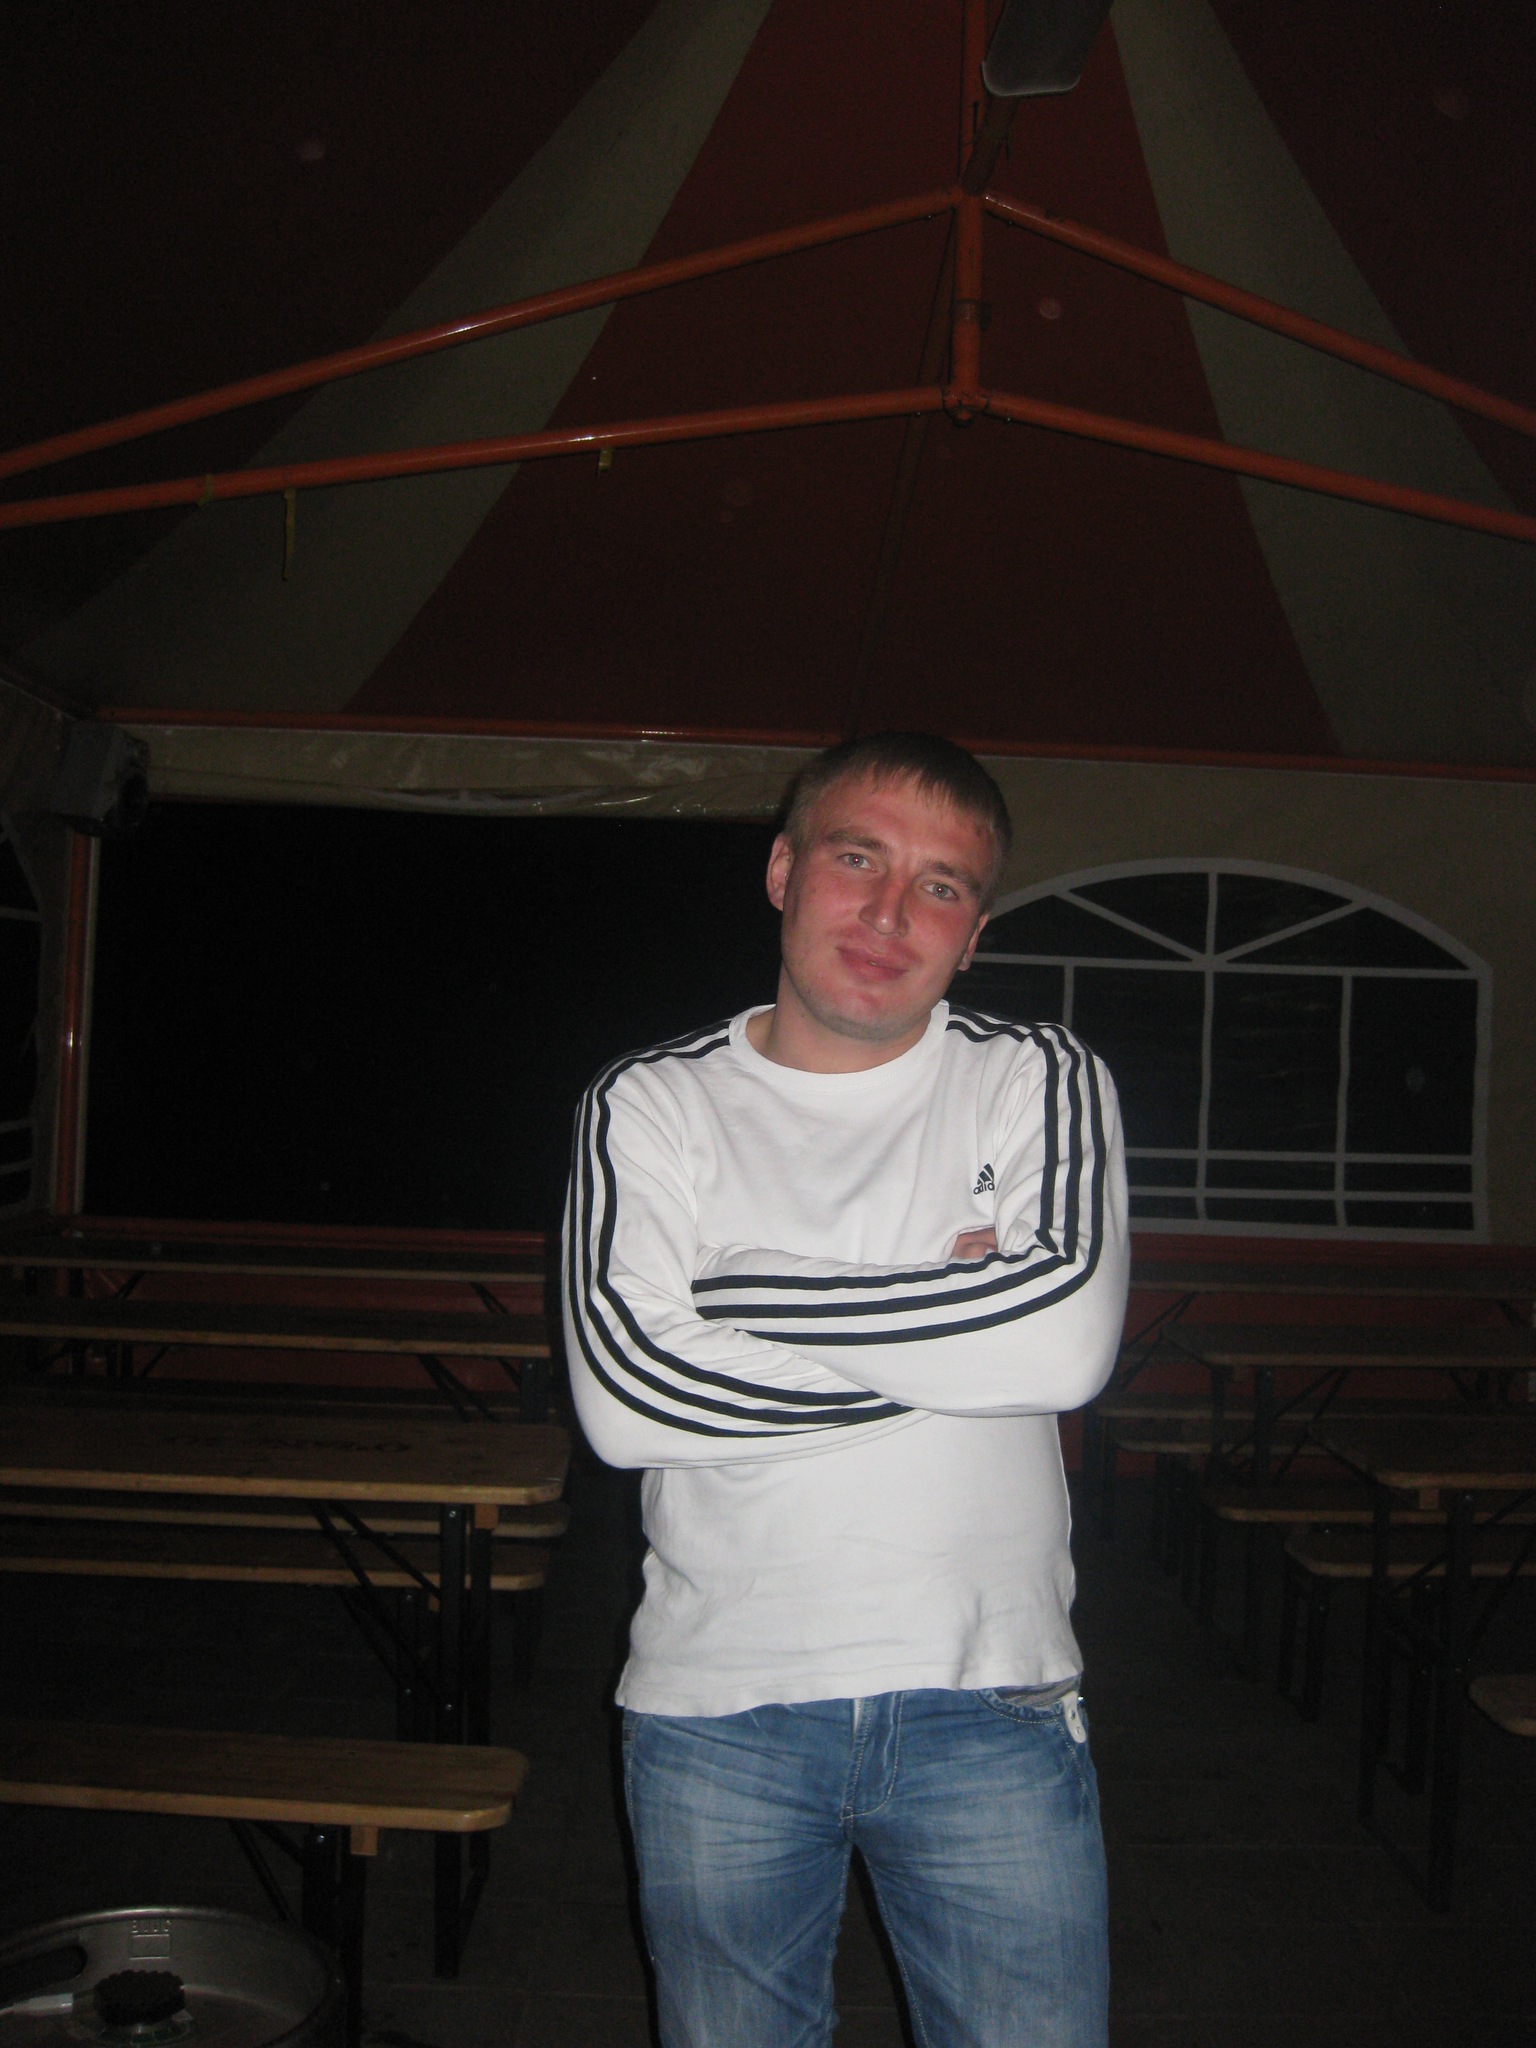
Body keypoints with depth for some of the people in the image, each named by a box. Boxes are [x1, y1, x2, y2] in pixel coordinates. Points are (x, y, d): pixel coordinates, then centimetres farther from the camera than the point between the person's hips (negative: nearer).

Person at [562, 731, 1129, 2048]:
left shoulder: (1040, 1082, 0)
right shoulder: (652, 1106, -1)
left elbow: (1066, 1338, -18)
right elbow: (626, 1394, -16)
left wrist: (752, 1292, -14)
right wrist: (951, 1317, -14)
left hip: (988, 1701, 0)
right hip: (716, 1709, 1)